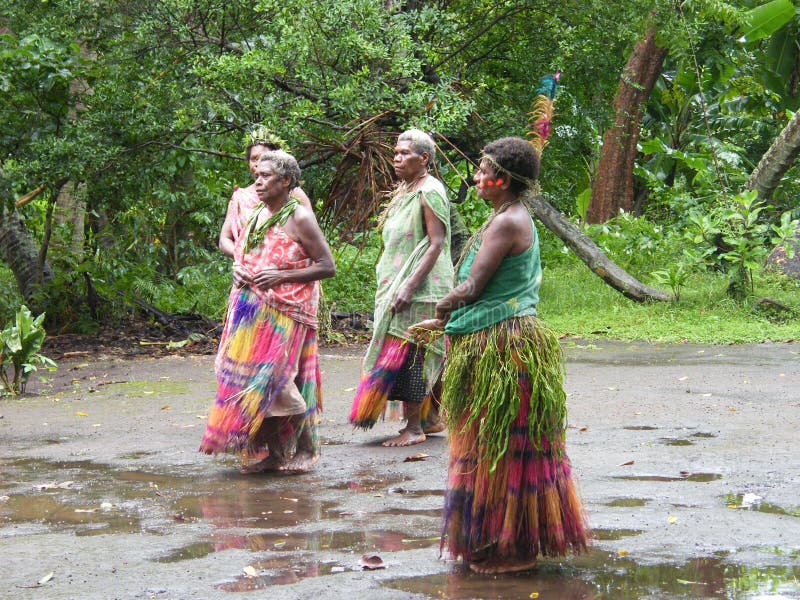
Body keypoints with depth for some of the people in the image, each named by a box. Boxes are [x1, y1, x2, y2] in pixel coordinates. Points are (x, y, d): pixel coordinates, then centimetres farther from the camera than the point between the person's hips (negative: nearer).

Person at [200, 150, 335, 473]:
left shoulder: (299, 218, -9)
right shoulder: (252, 216, 13)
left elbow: (327, 266, -12)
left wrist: (281, 276, -18)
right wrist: (238, 270, 3)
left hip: (282, 311, -7)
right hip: (249, 309, 7)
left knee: (273, 377, -11)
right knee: (247, 376, 4)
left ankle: (305, 444, 6)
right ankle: (272, 452, 12)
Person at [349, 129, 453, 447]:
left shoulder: (429, 192, -13)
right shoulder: (405, 191, 16)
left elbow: (436, 244, -19)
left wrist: (410, 286, -24)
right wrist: (393, 286, 19)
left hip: (419, 289, -9)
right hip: (398, 285, 9)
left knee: (407, 353, -9)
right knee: (422, 357, 12)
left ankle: (414, 427, -6)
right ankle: (431, 419, 20)